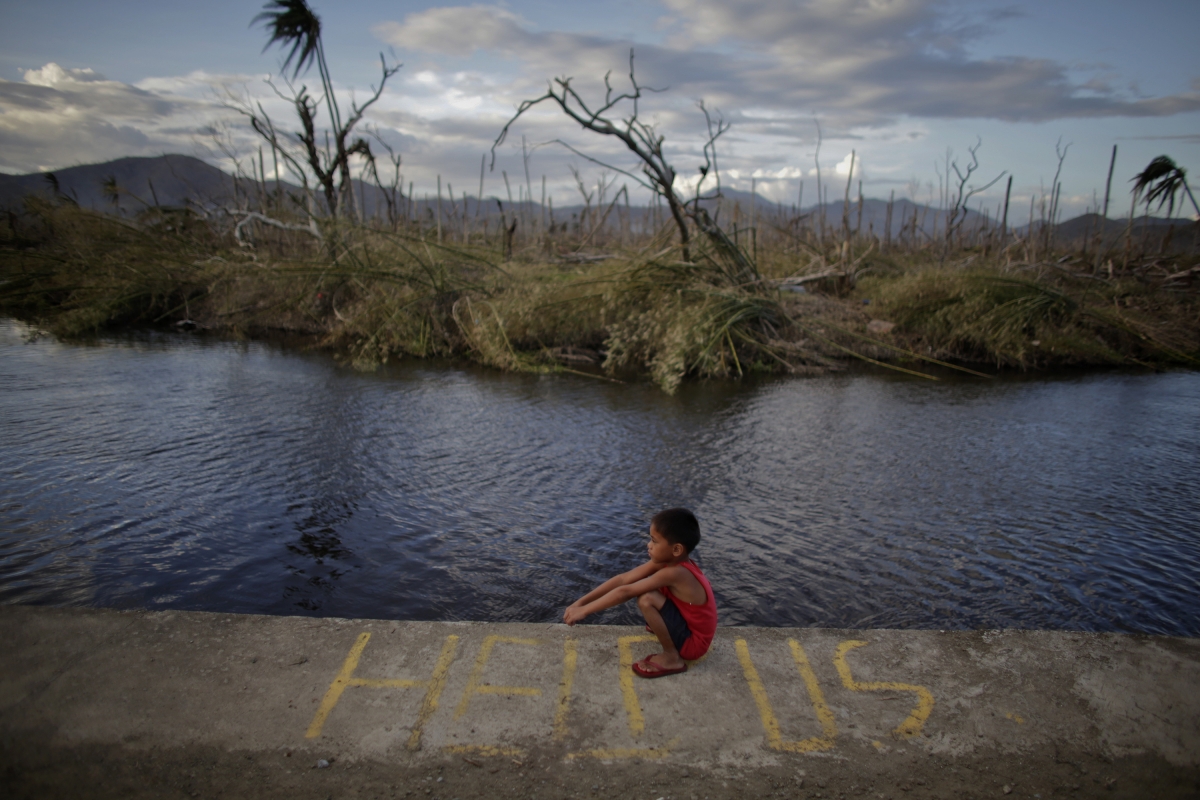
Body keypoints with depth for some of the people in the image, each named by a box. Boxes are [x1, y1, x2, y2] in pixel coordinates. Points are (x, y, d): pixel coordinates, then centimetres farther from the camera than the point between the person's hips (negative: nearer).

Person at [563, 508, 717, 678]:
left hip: (693, 642, -8)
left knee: (646, 600, -26)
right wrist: (580, 602, -11)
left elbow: (625, 592, -28)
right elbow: (622, 579, -8)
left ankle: (672, 658, -8)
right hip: (690, 626, 8)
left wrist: (584, 610, -21)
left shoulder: (674, 573, -30)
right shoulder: (667, 561, -7)